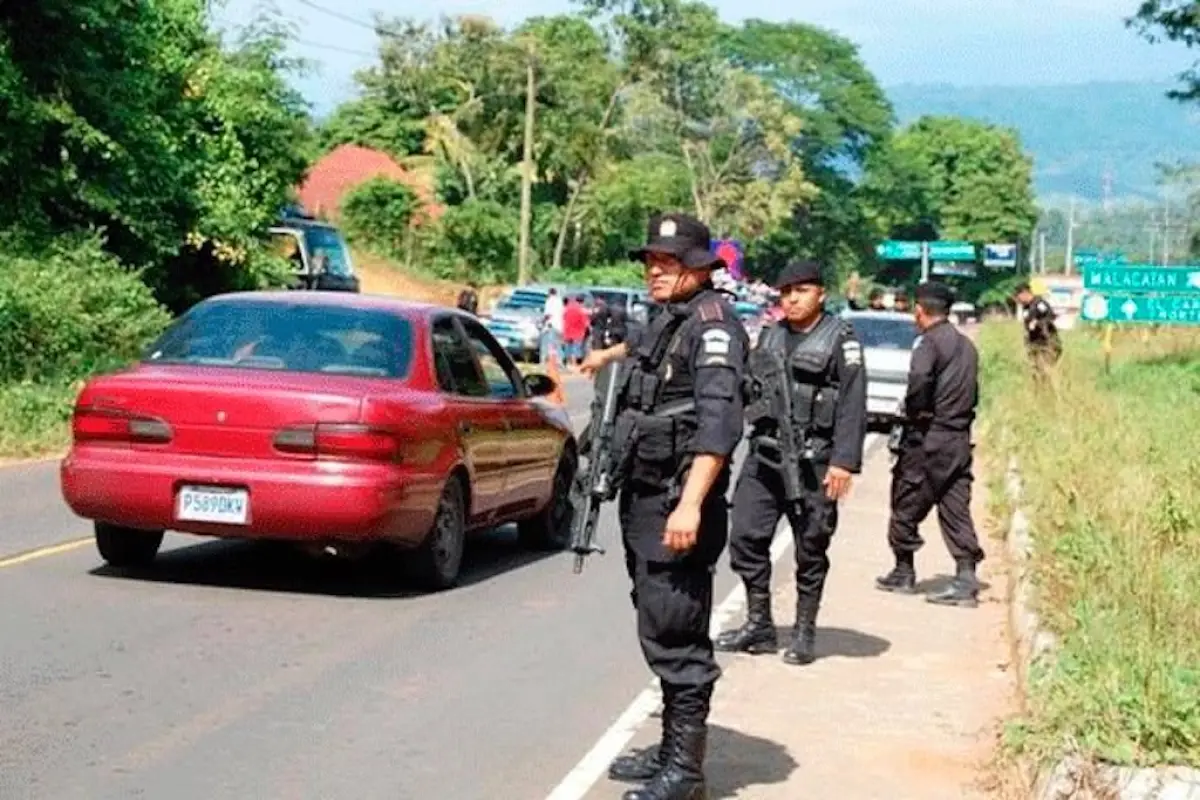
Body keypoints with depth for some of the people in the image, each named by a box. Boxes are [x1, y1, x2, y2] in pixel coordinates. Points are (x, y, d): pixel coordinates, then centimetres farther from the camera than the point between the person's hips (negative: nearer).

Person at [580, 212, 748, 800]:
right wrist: (609, 353, 64)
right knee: (660, 635, 14)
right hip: (645, 501, 9)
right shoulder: (667, 321, 16)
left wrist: (691, 504, -32)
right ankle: (672, 751, 23)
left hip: (679, 508, -9)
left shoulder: (711, 322, -12)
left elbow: (719, 421, -24)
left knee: (675, 640, -8)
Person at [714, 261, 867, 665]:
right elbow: (748, 388, 24)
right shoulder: (770, 335, 15)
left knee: (810, 550, 4)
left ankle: (804, 633, 15)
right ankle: (758, 625, 14)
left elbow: (853, 403, -10)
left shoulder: (840, 339, -3)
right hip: (764, 454, 5)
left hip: (813, 460, -5)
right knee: (746, 537, 2)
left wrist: (844, 461, -18)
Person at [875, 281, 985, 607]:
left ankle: (904, 572, 16)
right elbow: (972, 394, 17)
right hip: (960, 439, 7)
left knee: (907, 504, 7)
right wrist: (957, 417, 14)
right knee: (956, 508, 7)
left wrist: (914, 415, -13)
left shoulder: (929, 343, -12)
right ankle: (966, 578, 0)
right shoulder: (966, 345, 15)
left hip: (928, 439, -7)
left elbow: (919, 382, -28)